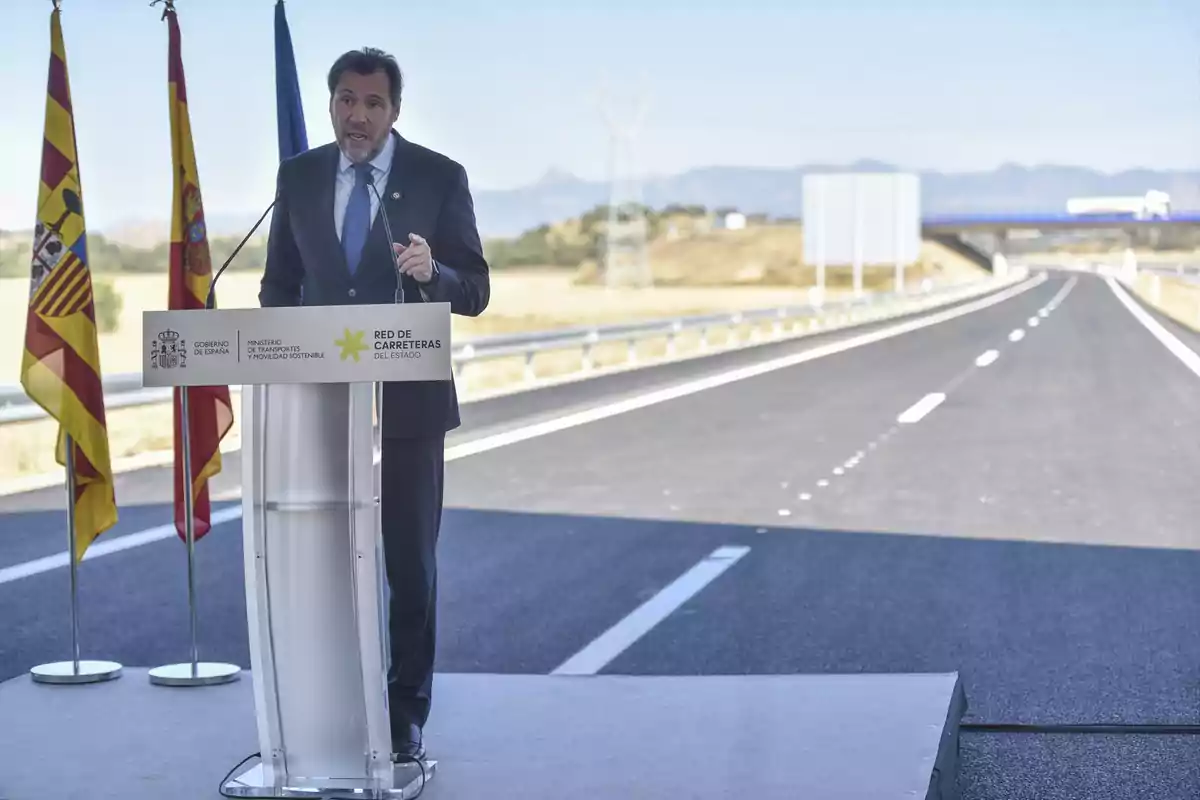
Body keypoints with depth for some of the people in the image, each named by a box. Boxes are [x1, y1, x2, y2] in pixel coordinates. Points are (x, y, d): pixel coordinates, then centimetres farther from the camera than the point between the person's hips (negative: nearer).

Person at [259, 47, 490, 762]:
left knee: (412, 562, 4)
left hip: (408, 400, -2)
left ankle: (407, 716, 14)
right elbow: (280, 285, 12)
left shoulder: (440, 178, -4)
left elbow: (475, 293, -5)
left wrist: (431, 272, -26)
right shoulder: (299, 176, 5)